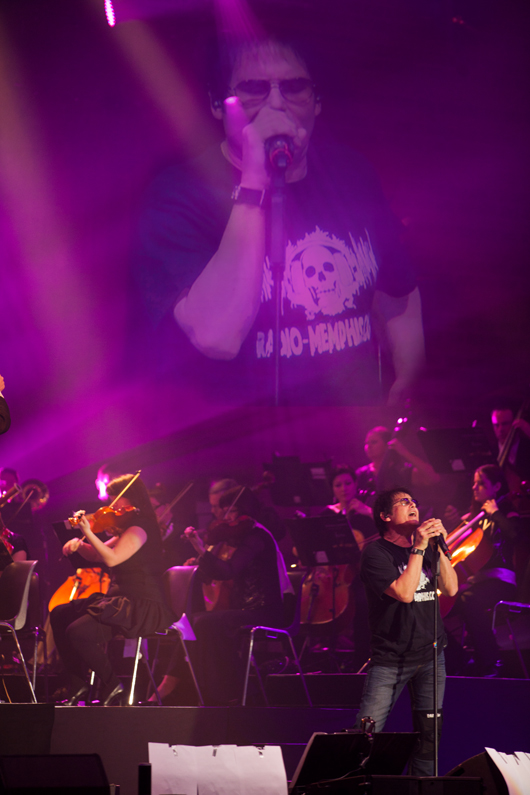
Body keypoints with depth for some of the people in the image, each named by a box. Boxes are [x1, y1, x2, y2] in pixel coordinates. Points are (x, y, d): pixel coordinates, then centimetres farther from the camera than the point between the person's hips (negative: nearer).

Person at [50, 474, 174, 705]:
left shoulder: (139, 528, -14)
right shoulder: (127, 529, 18)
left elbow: (112, 558, -26)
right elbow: (97, 555, 20)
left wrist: (88, 532, -26)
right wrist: (79, 545, 1)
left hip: (143, 608, -11)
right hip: (123, 599, 11)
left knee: (78, 632, -27)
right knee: (59, 615, 12)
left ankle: (112, 685, -8)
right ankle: (78, 685, 12)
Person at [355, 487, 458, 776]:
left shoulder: (426, 548, 11)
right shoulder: (376, 552, -7)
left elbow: (451, 589, 1)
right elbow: (404, 592, -19)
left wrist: (438, 546, -8)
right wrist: (419, 548, -16)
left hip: (430, 655, 5)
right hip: (390, 659, -5)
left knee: (429, 732, 6)